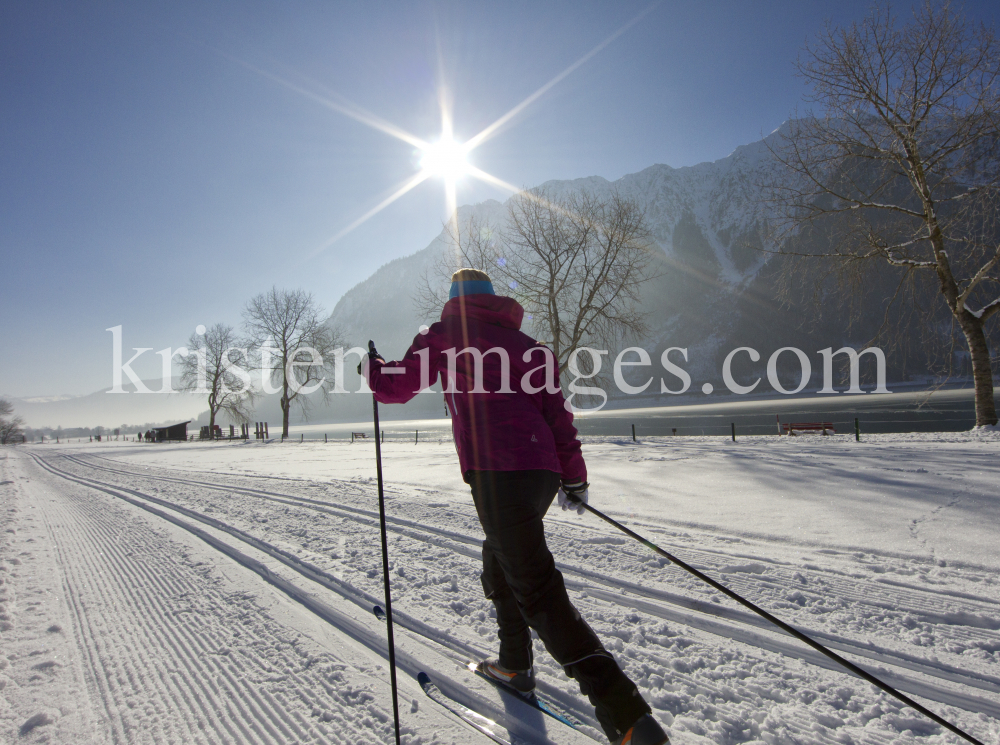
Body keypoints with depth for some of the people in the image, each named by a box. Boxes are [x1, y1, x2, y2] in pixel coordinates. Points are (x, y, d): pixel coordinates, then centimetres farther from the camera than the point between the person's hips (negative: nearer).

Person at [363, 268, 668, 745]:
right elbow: (556, 410, 15)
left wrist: (371, 368, 34)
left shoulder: (446, 334, 9)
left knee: (537, 590, -9)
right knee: (499, 564, 27)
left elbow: (398, 387, 12)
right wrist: (573, 475, 20)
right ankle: (514, 666, 41)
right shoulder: (526, 343, 21)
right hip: (542, 471, 7)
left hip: (495, 473, -7)